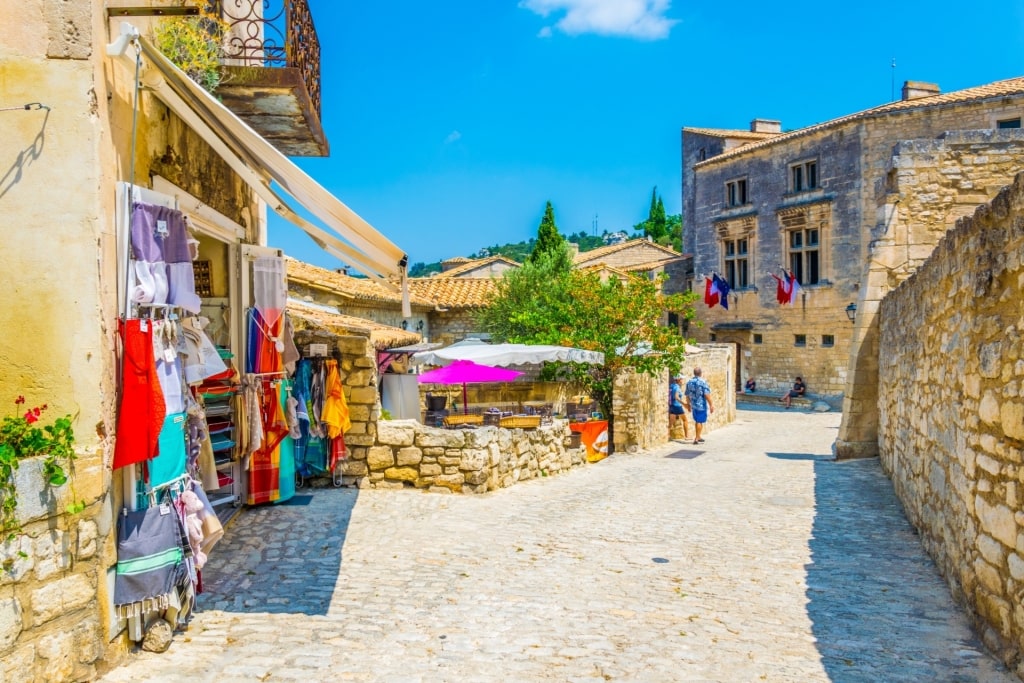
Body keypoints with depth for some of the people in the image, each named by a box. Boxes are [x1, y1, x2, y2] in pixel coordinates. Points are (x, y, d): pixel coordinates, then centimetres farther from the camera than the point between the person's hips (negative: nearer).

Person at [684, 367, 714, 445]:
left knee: (697, 421, 19)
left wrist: (688, 404, 22)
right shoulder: (702, 382, -14)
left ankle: (697, 437, 26)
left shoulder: (689, 382, 5)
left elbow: (687, 395, 12)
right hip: (701, 405, -6)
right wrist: (711, 405, -14)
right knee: (700, 421, 1)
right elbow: (707, 395, -18)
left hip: (693, 405, 6)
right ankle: (697, 439, 3)